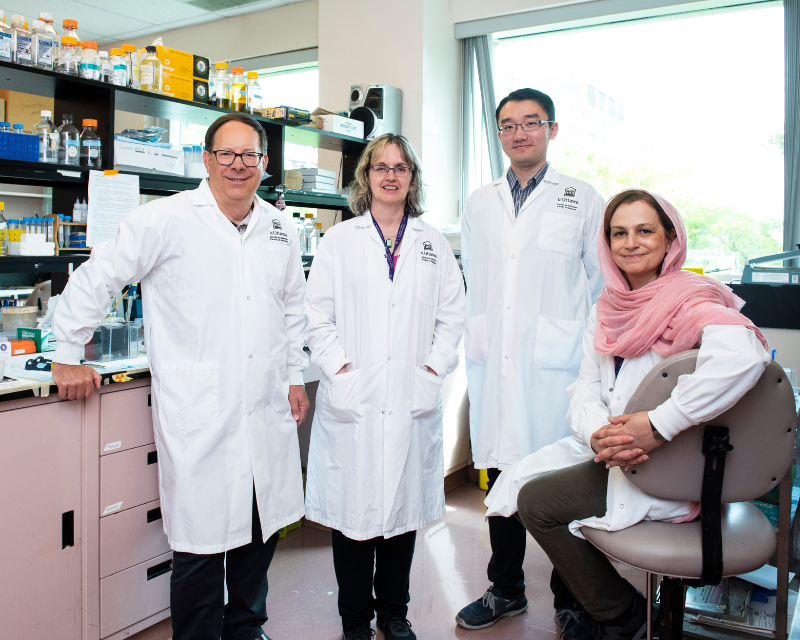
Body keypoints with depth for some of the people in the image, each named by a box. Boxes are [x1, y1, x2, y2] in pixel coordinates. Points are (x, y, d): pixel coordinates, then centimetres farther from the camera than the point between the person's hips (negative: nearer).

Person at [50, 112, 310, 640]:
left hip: (266, 409, 6)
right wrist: (68, 355, 1)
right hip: (197, 414, -5)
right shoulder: (167, 219, -6)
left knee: (262, 530, 16)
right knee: (202, 541, 1)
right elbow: (96, 279, -1)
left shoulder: (280, 229, 11)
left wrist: (296, 376, 19)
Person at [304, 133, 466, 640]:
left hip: (413, 400, 2)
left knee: (404, 504, 9)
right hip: (352, 400, -1)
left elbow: (453, 316, 9)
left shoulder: (434, 245, 13)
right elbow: (319, 318, 2)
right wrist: (340, 369, -8)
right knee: (353, 506, 3)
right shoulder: (339, 241, 7)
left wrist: (434, 367, -2)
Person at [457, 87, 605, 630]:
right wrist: (476, 344, 11)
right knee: (501, 476, 10)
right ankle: (506, 589, 28)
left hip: (556, 367, -3)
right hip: (495, 368, 3)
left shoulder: (583, 200, 5)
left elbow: (604, 287, 5)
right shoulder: (479, 205, 15)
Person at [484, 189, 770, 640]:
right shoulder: (609, 307, 8)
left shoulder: (689, 304, -17)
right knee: (522, 477, 4)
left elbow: (743, 353, -39)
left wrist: (658, 426, -36)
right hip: (607, 447, 8)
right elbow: (586, 389, 4)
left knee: (536, 502, -9)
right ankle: (575, 602, 25)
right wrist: (599, 434, -20)